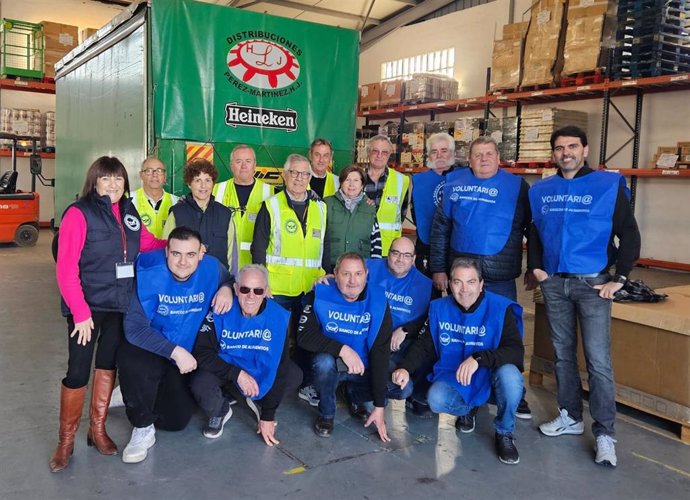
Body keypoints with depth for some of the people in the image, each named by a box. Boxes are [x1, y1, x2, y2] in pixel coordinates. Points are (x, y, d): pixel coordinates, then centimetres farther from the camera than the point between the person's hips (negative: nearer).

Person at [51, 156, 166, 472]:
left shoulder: (129, 212, 5)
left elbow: (148, 242, 17)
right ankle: (66, 441, 16)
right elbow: (66, 268, -15)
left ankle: (98, 430, 30)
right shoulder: (79, 213, -12)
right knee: (78, 371, -2)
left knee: (109, 364, 14)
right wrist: (80, 311, -19)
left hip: (120, 304, 6)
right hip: (87, 306, -5)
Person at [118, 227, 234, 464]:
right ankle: (143, 429, -13)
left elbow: (230, 279, 10)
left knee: (176, 421, 6)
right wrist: (174, 351, -34)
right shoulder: (149, 271, -26)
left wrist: (226, 289, -16)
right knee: (132, 362, -39)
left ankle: (136, 393, 36)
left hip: (184, 356, 4)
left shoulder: (211, 268, -15)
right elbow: (134, 327, -28)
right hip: (146, 348, -4)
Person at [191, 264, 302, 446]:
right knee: (200, 386, -30)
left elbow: (278, 366, -18)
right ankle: (220, 411, 7)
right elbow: (201, 352, -22)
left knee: (294, 376, -20)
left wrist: (268, 417, -15)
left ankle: (259, 402, 11)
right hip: (224, 365, -1)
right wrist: (237, 374, -34)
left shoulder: (278, 316, -22)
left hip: (262, 368, 2)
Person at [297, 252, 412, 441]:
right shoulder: (320, 295, -16)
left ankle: (357, 395, 13)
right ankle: (326, 414, -6)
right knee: (324, 361, -36)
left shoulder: (378, 302, -15)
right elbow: (304, 336, -22)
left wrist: (379, 406, -17)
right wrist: (342, 349, -36)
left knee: (404, 388, -18)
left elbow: (380, 352, -16)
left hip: (364, 368, 2)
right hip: (331, 364, -2)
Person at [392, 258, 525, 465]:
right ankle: (465, 410, 12)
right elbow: (424, 346, 6)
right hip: (453, 379, 3)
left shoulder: (500, 308, -14)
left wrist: (478, 358, -38)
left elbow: (516, 351, -24)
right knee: (436, 399, -28)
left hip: (490, 378, -2)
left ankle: (504, 434, -5)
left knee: (509, 375, -35)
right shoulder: (439, 308, -2)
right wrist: (405, 368, -14)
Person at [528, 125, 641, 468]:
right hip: (553, 283, 5)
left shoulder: (608, 185, -4)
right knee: (562, 353, 12)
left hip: (592, 283, -4)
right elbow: (534, 232, 19)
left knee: (598, 360, -6)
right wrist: (535, 266, 7)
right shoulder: (541, 191, 8)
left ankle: (604, 434, 3)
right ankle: (570, 417, 26)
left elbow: (629, 234, -3)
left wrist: (619, 279, -7)